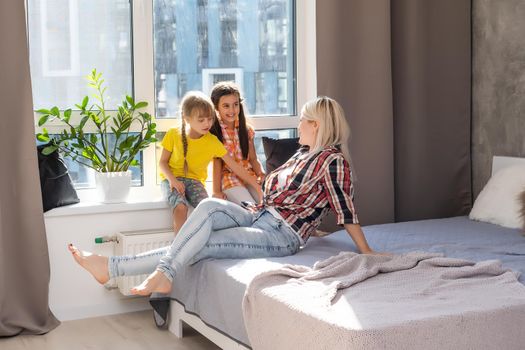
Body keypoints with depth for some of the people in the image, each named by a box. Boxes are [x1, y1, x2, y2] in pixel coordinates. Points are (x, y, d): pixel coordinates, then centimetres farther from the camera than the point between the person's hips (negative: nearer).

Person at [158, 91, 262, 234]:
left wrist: (257, 186, -12)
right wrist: (172, 179, -20)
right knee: (181, 207, -33)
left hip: (194, 180, 2)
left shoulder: (212, 142, -6)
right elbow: (163, 162, 1)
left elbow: (235, 167, -6)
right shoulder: (173, 135, -7)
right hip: (172, 179, -1)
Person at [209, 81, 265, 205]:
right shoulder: (213, 130, -3)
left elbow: (253, 159, 11)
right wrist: (216, 191, -13)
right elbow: (217, 162, -6)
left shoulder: (247, 130, 10)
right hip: (230, 179, -4)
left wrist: (261, 174, -9)